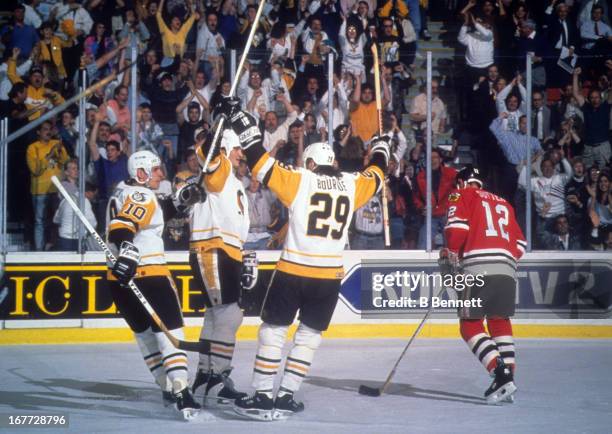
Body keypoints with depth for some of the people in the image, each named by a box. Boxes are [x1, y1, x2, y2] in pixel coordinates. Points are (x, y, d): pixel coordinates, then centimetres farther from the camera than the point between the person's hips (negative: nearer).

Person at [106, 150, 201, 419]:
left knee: (146, 334, 20)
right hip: (147, 274, -9)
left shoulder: (121, 195, 20)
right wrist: (127, 254, -39)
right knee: (171, 333, -9)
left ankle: (168, 389, 27)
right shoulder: (142, 195, -10)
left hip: (119, 279, 9)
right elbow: (123, 226, -26)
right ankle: (181, 395, -19)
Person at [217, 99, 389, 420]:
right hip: (329, 276, 3)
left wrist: (238, 117, 0)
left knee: (273, 330, 6)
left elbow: (260, 161, -7)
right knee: (309, 335, 14)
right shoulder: (351, 185, 6)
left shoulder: (299, 181, -4)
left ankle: (263, 396, 2)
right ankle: (286, 396, 11)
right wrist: (381, 148, 47)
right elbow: (376, 176, 26)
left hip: (293, 272, -3)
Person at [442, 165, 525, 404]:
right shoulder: (503, 203, 29)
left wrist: (451, 252, 10)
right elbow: (520, 243, 22)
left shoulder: (462, 196, 13)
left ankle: (501, 374, -19)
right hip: (507, 268, 6)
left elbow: (457, 225, -4)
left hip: (479, 268, -6)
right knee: (499, 322, 18)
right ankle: (508, 377, 8)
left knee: (470, 325, -2)